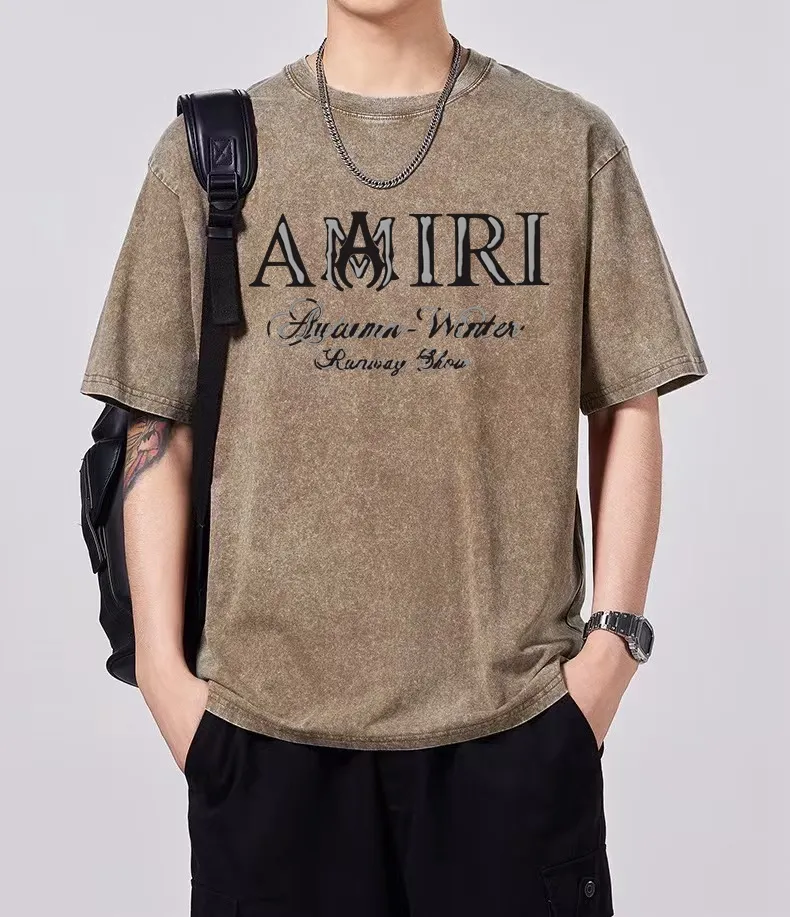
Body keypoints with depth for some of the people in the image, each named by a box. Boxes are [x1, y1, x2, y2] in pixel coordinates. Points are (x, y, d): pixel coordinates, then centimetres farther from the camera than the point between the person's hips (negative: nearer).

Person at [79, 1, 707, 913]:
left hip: (518, 709, 0)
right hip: (267, 707, 1)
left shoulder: (572, 141, 4)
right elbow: (159, 428, 3)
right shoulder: (207, 153, 4)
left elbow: (627, 407, 4)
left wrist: (616, 634, -3)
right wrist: (162, 667, -1)